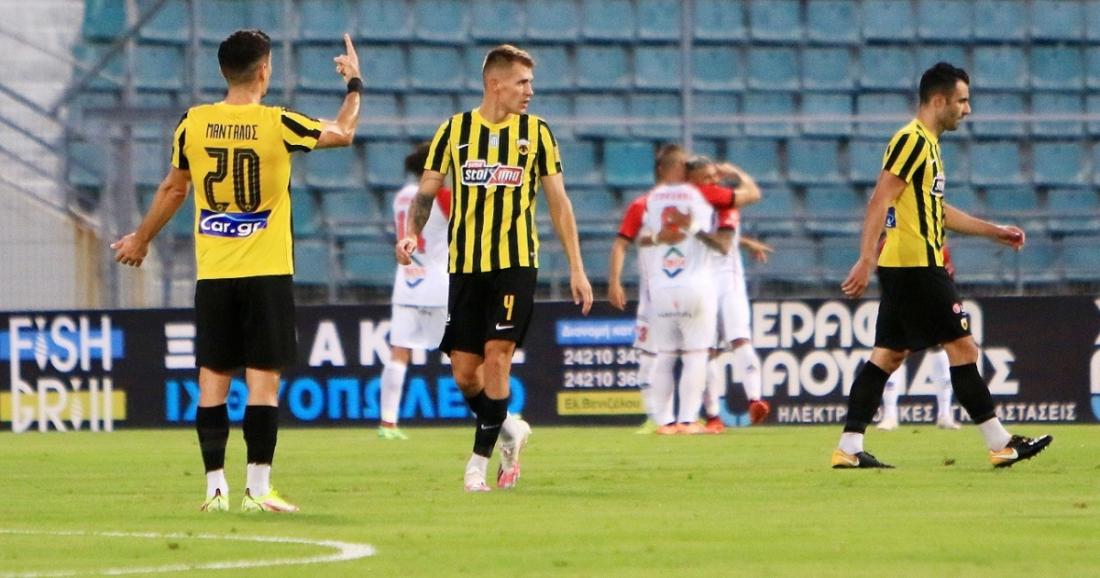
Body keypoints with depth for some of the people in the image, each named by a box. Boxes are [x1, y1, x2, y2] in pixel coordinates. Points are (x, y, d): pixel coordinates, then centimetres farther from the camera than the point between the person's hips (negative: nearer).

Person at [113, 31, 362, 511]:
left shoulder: (193, 124, 0)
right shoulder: (277, 125, -8)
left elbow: (172, 189, 13)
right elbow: (343, 133, 8)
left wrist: (140, 239, 29)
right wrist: (354, 85, 27)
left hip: (213, 274, 3)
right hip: (266, 273, -3)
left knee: (213, 379, 6)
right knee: (263, 380, -2)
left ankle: (215, 487, 5)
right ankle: (258, 488, -6)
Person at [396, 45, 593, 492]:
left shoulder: (535, 132, 5)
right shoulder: (454, 130, 5)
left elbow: (558, 202, 8)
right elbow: (426, 192, 8)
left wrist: (576, 268, 4)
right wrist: (411, 234, -12)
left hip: (515, 262, -1)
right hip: (464, 265, 2)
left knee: (497, 355, -14)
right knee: (464, 372, 0)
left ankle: (480, 460, -7)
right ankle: (508, 430, 26)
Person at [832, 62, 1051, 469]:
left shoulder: (927, 144, 19)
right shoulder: (912, 141, -12)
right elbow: (880, 202, -20)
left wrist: (993, 231, 29)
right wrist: (866, 260, -26)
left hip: (904, 268, 10)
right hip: (916, 266, -10)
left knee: (888, 355, 7)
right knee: (962, 347, -6)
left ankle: (849, 448, 4)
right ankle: (1001, 444, -3)